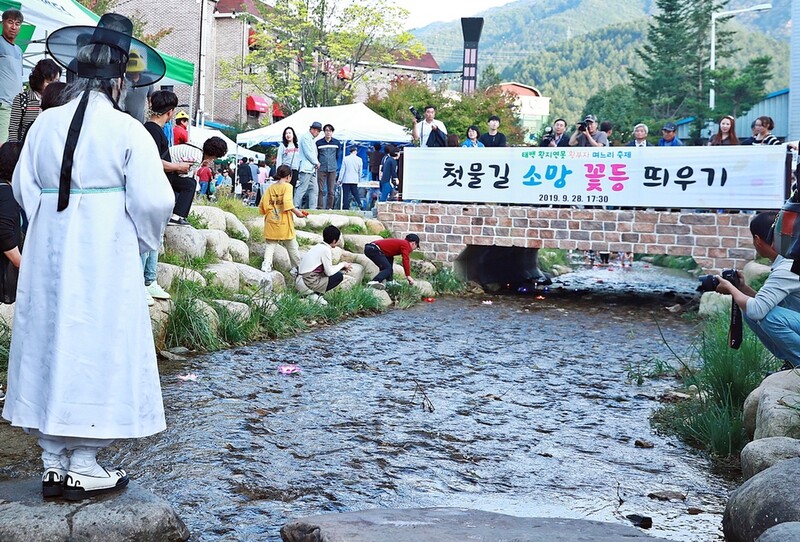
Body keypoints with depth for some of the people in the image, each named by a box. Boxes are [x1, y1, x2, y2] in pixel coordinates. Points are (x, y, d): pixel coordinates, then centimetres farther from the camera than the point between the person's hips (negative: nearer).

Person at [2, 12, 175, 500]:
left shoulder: (44, 125, 4)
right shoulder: (128, 130, -10)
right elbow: (153, 201, -14)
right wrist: (145, 242, 4)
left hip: (48, 257, 5)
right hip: (107, 260, -5)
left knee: (50, 345, 12)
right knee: (98, 350, 3)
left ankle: (54, 463, 20)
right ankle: (82, 467, 9)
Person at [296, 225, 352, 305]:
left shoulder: (319, 246, 12)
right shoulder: (326, 250, -14)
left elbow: (326, 268, 20)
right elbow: (329, 272, -12)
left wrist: (341, 267, 13)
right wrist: (342, 264, 2)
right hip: (309, 283, -9)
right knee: (339, 276, -4)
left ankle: (312, 293, 9)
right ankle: (315, 295, -4)